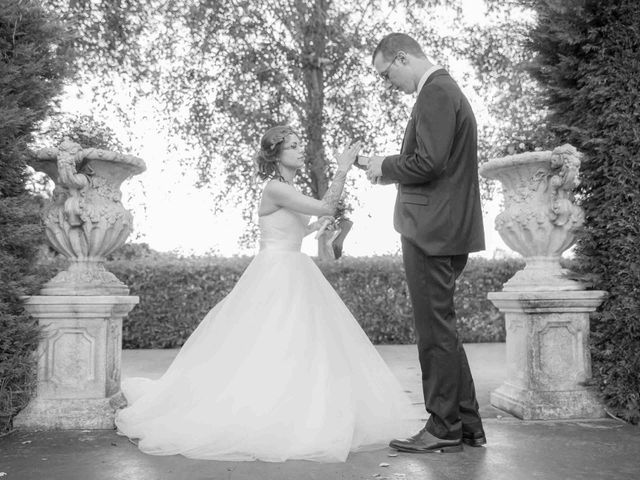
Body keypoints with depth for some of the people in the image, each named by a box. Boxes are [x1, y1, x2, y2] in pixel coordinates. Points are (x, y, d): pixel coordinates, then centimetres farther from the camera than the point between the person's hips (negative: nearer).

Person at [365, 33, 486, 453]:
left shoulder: (436, 93, -12)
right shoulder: (446, 90, 21)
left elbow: (428, 163, -21)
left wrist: (386, 166, -5)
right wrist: (391, 171, 12)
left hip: (433, 230, -11)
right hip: (449, 230, 11)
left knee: (436, 331, -3)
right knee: (442, 330, 15)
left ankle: (445, 430, 7)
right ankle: (468, 425, 23)